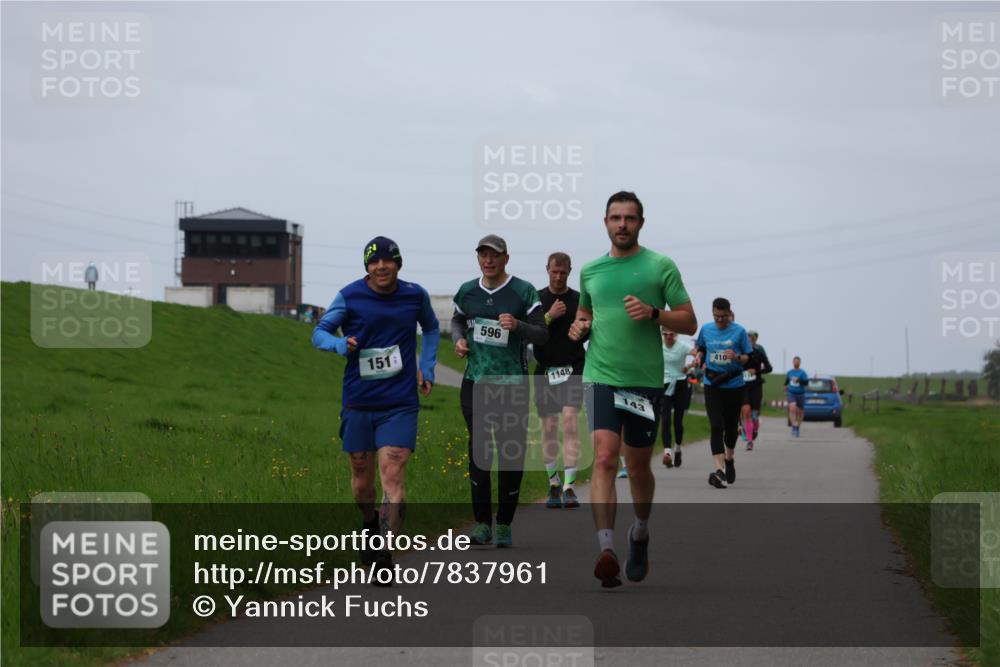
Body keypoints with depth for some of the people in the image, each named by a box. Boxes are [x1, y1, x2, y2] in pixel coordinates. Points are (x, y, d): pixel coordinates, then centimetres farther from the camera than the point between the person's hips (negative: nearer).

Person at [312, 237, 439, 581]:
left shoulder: (415, 295, 2)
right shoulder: (350, 296, -4)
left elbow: (431, 328, 22)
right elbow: (320, 332, 2)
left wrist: (426, 369, 12)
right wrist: (341, 344, -19)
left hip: (400, 403, -1)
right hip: (358, 401, 1)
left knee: (393, 475, -14)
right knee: (362, 477, 10)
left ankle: (384, 557, -16)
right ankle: (370, 524, 42)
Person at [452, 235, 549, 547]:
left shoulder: (523, 292, -2)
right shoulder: (467, 291, 8)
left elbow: (542, 334, -3)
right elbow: (457, 320, 27)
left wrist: (518, 326, -22)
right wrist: (459, 339, 6)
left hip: (513, 384, -2)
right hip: (475, 381, 2)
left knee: (511, 453, 0)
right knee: (478, 450, -3)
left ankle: (504, 525, 10)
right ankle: (482, 522, 5)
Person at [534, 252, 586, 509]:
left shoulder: (580, 300, 5)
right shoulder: (536, 299, 4)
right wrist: (550, 316, -15)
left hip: (573, 369, -1)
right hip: (545, 370, 1)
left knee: (571, 421, -16)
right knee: (549, 428, 5)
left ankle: (569, 487, -19)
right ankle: (554, 485, 18)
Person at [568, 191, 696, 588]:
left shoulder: (661, 267, 2)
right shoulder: (591, 270, 11)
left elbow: (689, 322, 0)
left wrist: (653, 313, -17)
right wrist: (579, 327, 5)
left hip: (645, 380, -1)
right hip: (601, 376, 1)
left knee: (638, 466, 11)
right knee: (604, 457, -17)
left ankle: (640, 534, 38)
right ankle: (607, 551, -25)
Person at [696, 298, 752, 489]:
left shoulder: (739, 331, -3)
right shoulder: (706, 329, 4)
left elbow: (748, 357, 1)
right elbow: (700, 349, 21)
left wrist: (737, 357, -20)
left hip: (734, 385, 0)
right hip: (712, 385, 0)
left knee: (731, 426, 12)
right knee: (716, 427, -13)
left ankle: (729, 459, 39)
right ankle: (720, 469, -20)